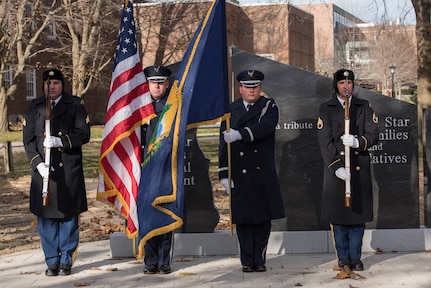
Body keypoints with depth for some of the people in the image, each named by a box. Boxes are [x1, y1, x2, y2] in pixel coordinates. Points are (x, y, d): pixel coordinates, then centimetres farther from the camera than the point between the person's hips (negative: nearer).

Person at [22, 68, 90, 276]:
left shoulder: (75, 104, 5)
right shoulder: (35, 107, 11)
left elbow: (83, 134, -3)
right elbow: (28, 139, 7)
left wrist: (60, 141, -18)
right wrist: (38, 163, -7)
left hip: (69, 171, -2)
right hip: (43, 170, 2)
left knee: (68, 216, 2)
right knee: (46, 217, 3)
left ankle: (66, 261, 13)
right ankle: (52, 261, 14)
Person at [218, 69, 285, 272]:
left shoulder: (269, 107, 4)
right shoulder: (230, 110, 9)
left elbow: (264, 127, -18)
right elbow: (224, 144, 6)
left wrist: (239, 134, -32)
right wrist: (224, 174, -1)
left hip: (263, 174, -1)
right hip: (239, 175, 1)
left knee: (263, 218, 3)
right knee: (243, 218, 2)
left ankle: (259, 260, 12)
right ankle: (247, 261, 9)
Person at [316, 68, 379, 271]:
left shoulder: (364, 107, 11)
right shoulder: (326, 109, 4)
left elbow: (373, 134, 1)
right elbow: (324, 141, -5)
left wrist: (357, 141, -21)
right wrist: (336, 167, -15)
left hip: (360, 168, 2)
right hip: (336, 168, -2)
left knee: (358, 213, 4)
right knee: (338, 215, 1)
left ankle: (355, 257, 13)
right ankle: (343, 257, 12)